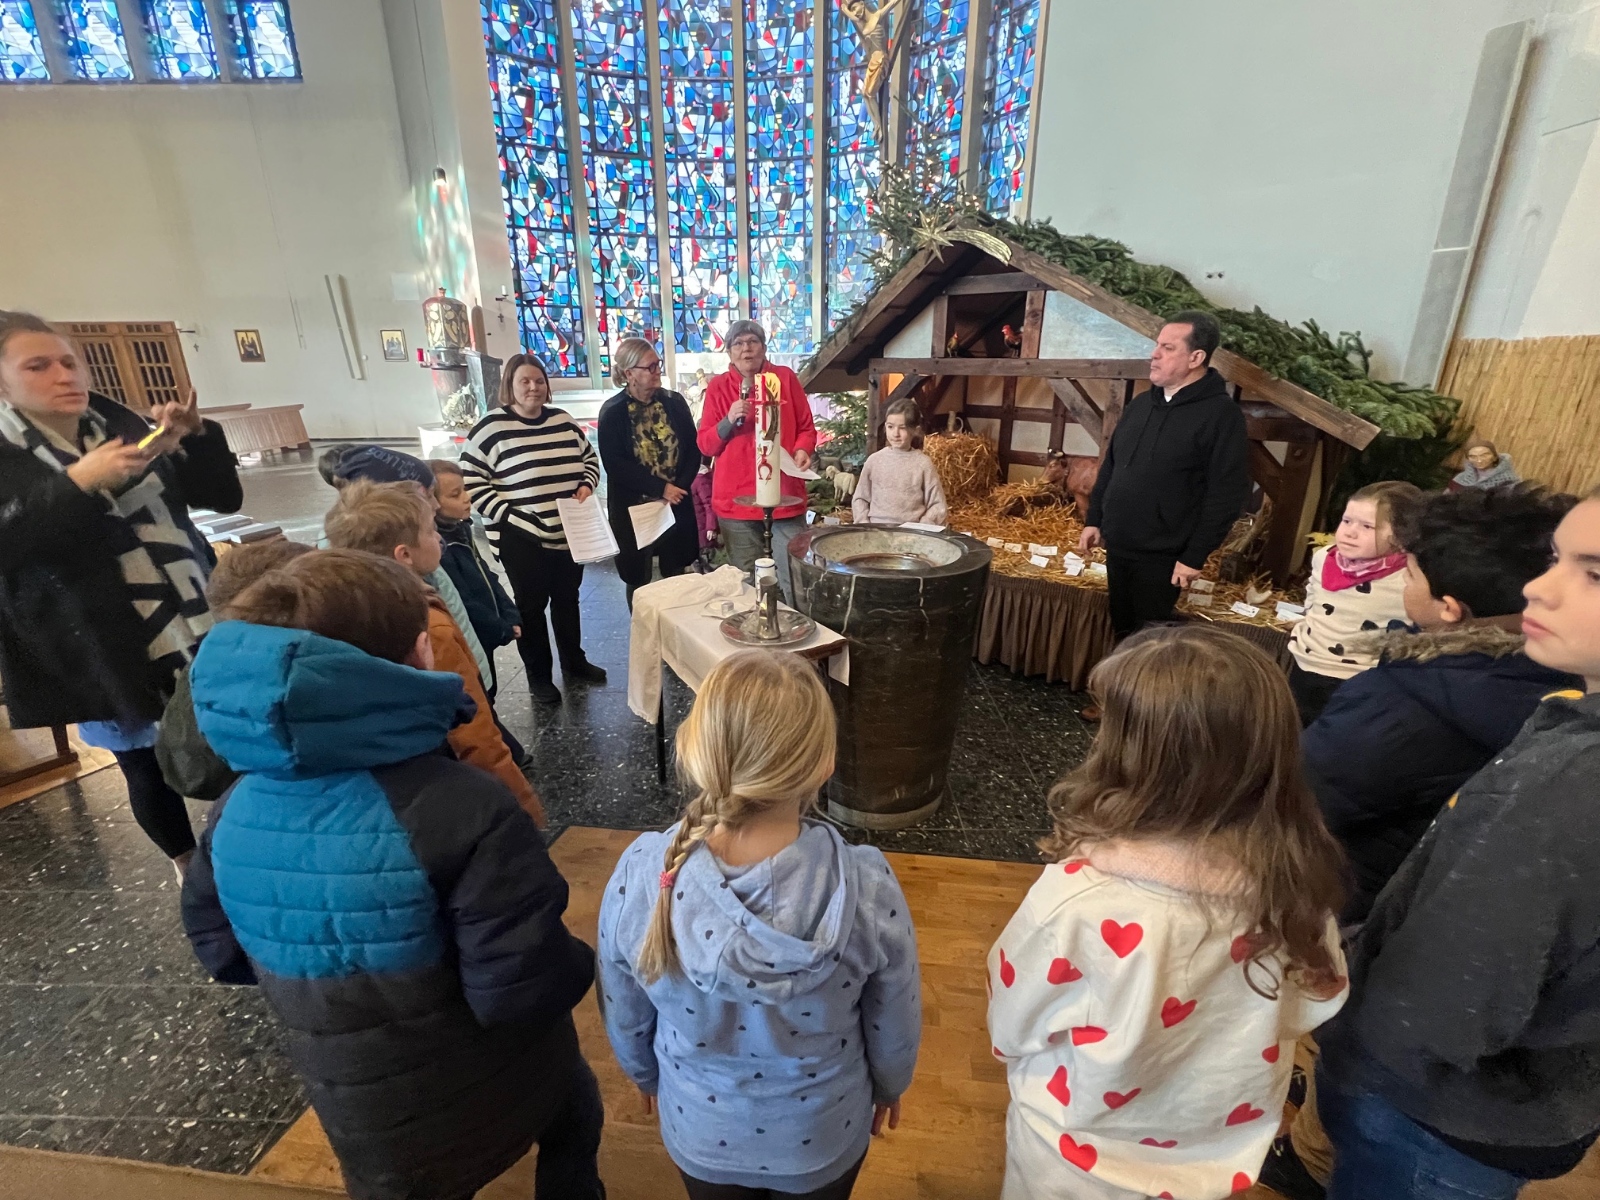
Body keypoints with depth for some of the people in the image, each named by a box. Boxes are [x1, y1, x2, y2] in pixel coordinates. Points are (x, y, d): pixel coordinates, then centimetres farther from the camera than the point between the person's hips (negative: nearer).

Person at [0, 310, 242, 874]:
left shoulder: (123, 425, 8)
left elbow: (224, 498, 5)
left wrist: (197, 436, -10)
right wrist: (79, 483, -27)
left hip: (202, 633, 3)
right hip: (110, 656, -2)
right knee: (150, 772, 11)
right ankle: (192, 870, 32)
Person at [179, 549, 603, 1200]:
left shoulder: (234, 812, -15)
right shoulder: (462, 806, -36)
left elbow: (220, 950, 2)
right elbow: (523, 991, -33)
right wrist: (578, 962, -13)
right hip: (496, 1099, -4)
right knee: (571, 1110, 29)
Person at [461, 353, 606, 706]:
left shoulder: (563, 421, 6)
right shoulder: (491, 428, -9)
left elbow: (590, 458, 18)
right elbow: (471, 482, -10)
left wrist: (586, 484, -2)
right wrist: (506, 515, -17)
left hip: (570, 533, 5)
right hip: (522, 538, -5)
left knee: (567, 599, 18)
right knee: (532, 606, 8)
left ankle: (574, 663, 35)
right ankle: (538, 676, 23)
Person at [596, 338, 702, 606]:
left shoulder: (674, 402, 3)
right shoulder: (612, 412, -6)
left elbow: (694, 449, 3)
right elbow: (614, 464, -12)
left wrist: (680, 486, -12)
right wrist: (660, 488, -17)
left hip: (676, 503, 3)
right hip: (633, 508, -3)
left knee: (676, 576, 12)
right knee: (638, 580, 7)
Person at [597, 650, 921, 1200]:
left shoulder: (639, 876, -32)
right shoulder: (867, 886, -35)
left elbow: (625, 1017, -11)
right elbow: (894, 1025, -14)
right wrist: (890, 1085, 8)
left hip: (699, 1128, 1)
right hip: (823, 1133, 0)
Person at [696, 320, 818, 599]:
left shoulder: (786, 378, 6)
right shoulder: (718, 387, 5)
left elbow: (807, 428, 9)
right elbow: (705, 445, 4)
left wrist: (803, 450, -12)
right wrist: (728, 421, -13)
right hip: (736, 497, 0)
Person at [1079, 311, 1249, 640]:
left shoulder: (1221, 414, -13)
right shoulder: (1142, 402, 8)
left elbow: (1228, 494, -16)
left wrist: (1195, 556, -17)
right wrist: (1093, 520, 12)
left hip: (1162, 556, -6)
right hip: (1117, 547, 6)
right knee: (1120, 631, 18)